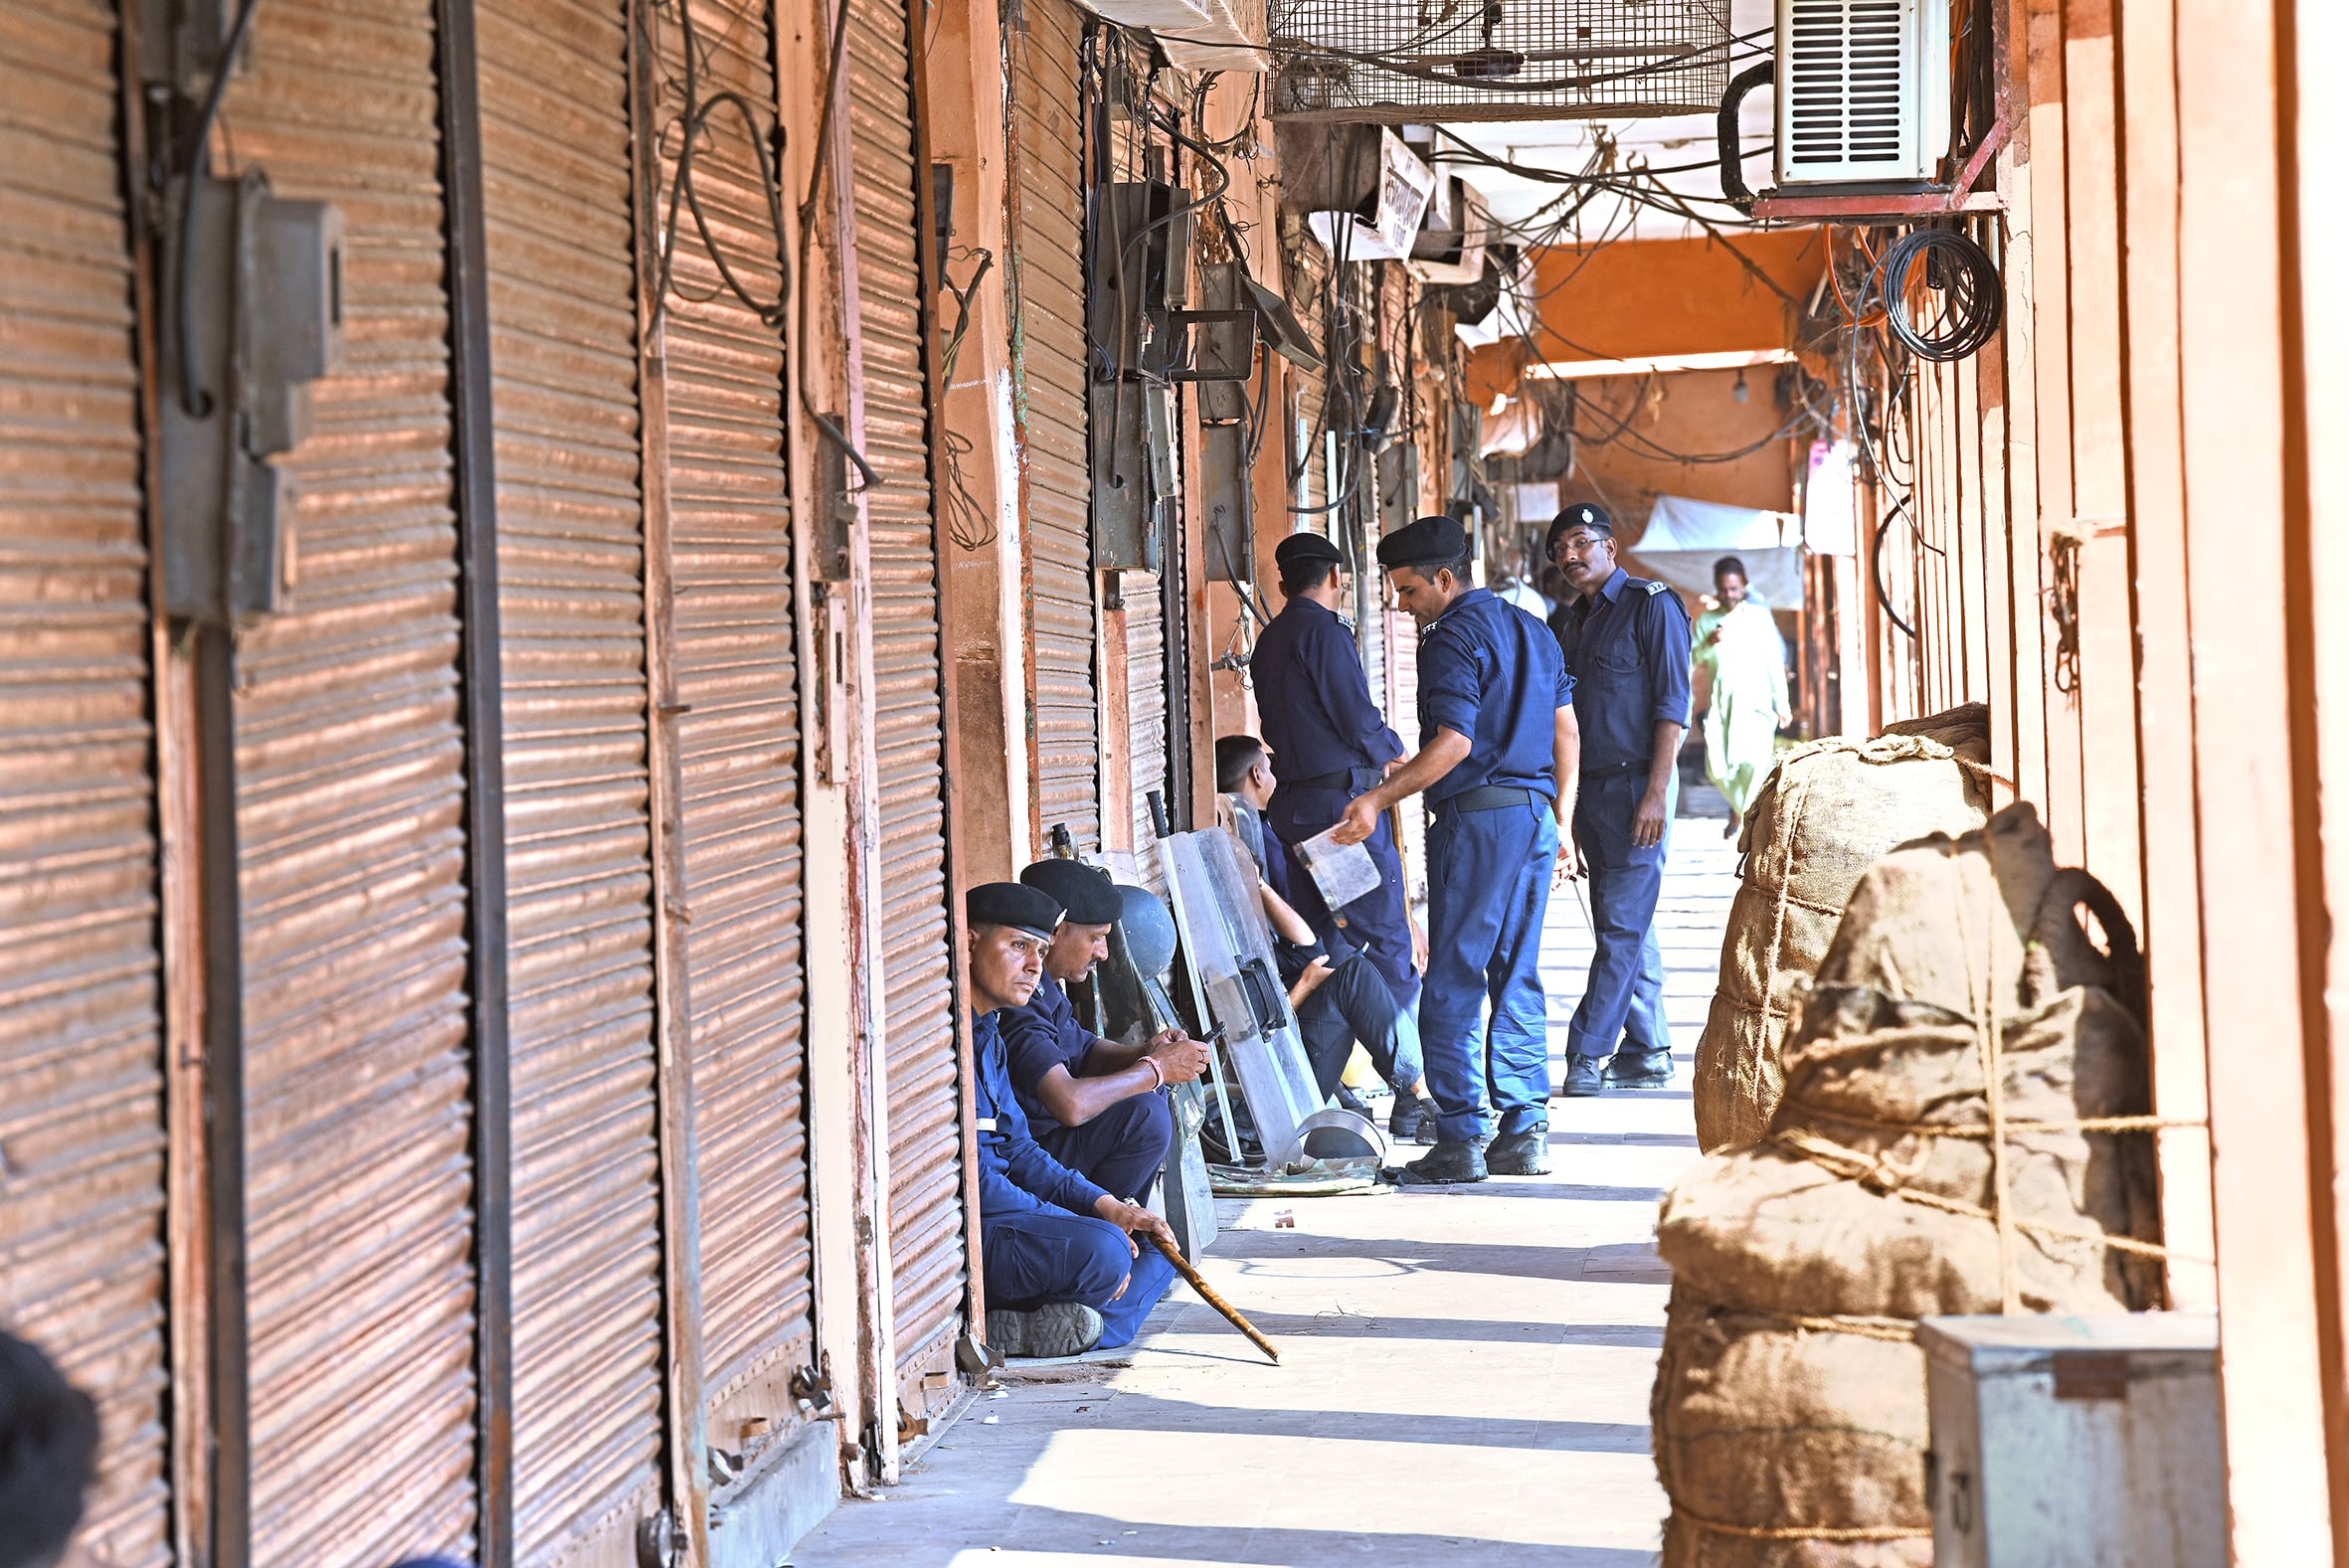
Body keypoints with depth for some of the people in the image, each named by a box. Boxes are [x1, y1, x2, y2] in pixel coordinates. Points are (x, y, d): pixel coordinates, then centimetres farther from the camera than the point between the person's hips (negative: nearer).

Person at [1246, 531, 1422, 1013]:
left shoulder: (1269, 639, 15)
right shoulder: (1324, 631, -11)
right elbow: (1359, 721, -15)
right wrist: (1391, 752, 6)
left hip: (1289, 805, 9)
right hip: (1342, 799, -9)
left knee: (1321, 938, 11)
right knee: (1388, 938, -4)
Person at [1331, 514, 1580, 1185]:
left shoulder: (1453, 638, -10)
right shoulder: (1531, 630, 16)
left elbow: (1455, 742, -20)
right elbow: (1567, 732, 17)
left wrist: (1378, 800, -21)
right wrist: (1561, 825, 21)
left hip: (1476, 818, -8)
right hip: (1535, 812, 8)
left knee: (1452, 985, -4)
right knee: (1518, 979, 11)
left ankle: (1460, 1140, -6)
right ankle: (1526, 1132, 10)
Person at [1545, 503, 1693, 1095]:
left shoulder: (1651, 606, -6)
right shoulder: (1564, 622, 15)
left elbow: (1672, 706, -11)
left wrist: (1656, 792, -18)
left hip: (1637, 784, -7)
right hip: (1587, 790, 8)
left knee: (1622, 923, -8)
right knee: (1623, 926, 10)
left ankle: (1587, 1055, -10)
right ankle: (1647, 1052, 15)